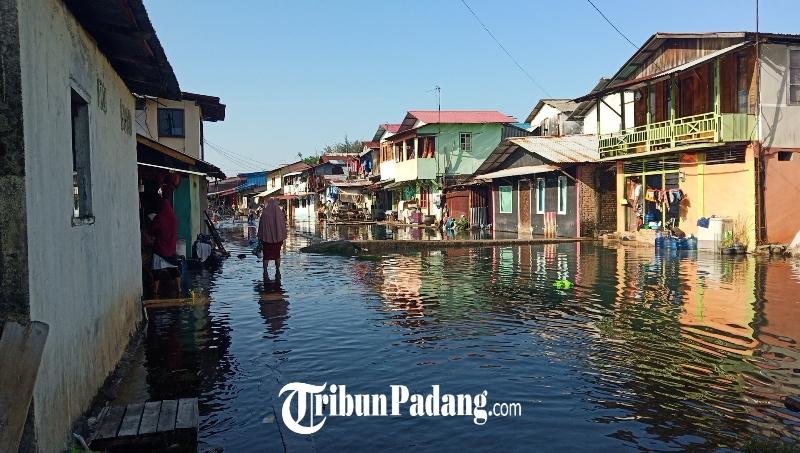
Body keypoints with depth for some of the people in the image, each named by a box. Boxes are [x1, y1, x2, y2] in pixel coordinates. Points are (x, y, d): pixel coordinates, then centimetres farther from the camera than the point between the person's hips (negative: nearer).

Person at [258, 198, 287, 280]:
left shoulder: (264, 213, -10)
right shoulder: (280, 213, -1)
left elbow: (261, 226, -6)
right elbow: (283, 225, 4)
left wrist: (261, 239, 3)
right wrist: (282, 238, 12)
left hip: (267, 237, -3)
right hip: (278, 237, 3)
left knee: (266, 255, 5)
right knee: (277, 255, 13)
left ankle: (265, 272, 3)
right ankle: (277, 271, 14)